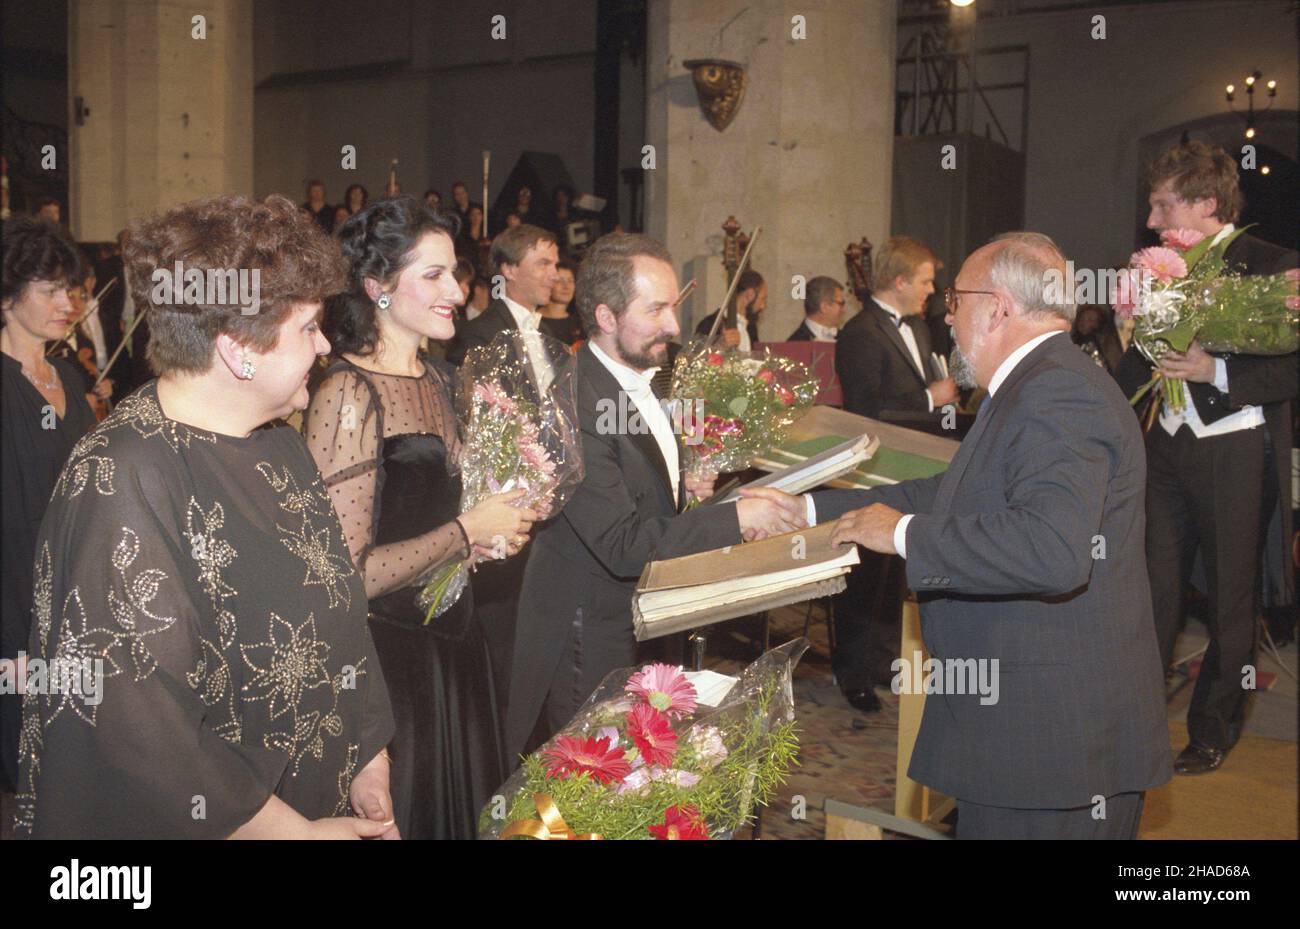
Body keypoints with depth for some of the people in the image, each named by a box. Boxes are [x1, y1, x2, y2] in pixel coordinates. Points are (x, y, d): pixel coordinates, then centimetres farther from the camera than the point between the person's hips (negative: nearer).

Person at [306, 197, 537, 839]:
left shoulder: (438, 378, 7)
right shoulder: (348, 395, -18)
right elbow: (348, 573, -23)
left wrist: (493, 529, 1)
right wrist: (468, 532, -16)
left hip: (452, 635, 8)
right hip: (389, 649, -8)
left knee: (465, 807, 21)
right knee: (407, 814, 10)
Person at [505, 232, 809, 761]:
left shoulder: (642, 378, 6)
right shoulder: (573, 406, -25)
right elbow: (623, 546, -28)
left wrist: (681, 484, 1)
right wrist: (736, 518, -28)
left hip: (646, 627, 9)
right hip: (592, 646, -9)